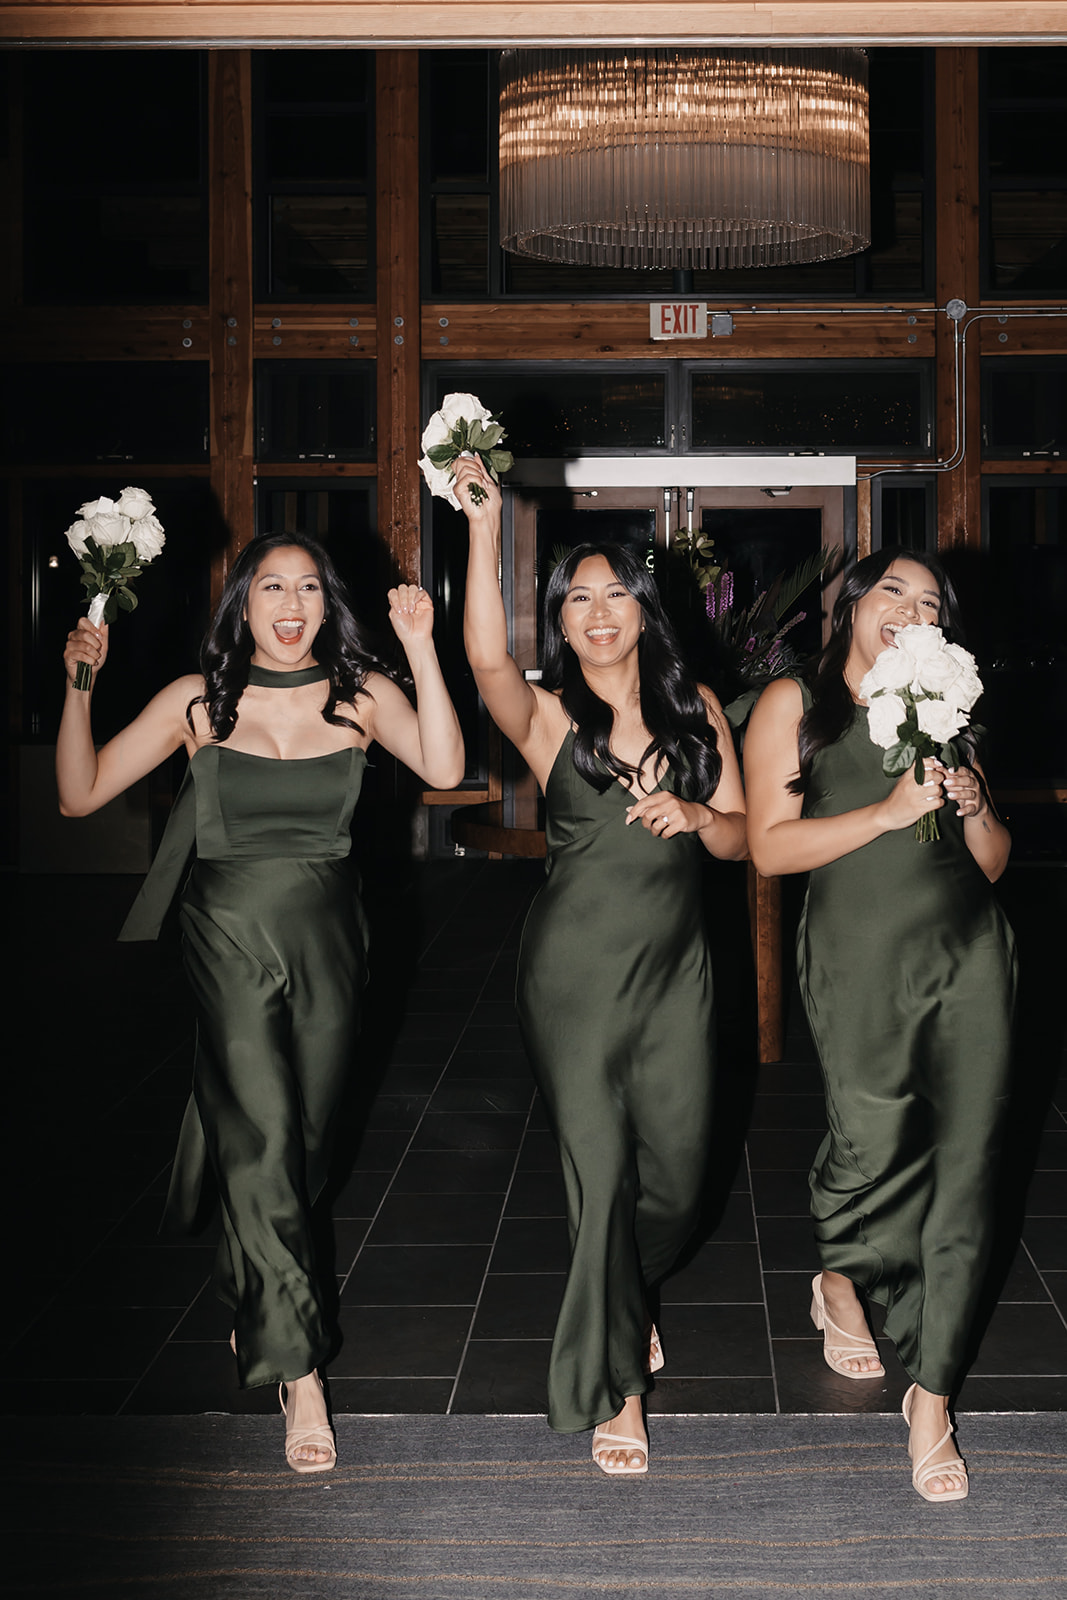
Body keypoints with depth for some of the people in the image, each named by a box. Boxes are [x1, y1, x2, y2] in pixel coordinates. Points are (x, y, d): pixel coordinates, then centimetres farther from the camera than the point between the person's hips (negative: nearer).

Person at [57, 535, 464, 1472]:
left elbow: (444, 769, -17)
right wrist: (79, 688, -12)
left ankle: (249, 1306, 38)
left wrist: (420, 650, -22)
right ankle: (298, 1368, -7)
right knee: (259, 1135, -12)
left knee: (304, 1140, 12)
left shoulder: (361, 693, 0)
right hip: (229, 936, -2)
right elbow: (79, 796, -1)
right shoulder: (197, 701, -1)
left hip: (328, 938, 2)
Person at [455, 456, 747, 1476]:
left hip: (675, 964, 3)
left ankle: (624, 1294, 42)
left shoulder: (693, 706, 9)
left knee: (675, 1170, 8)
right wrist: (483, 531, -32)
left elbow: (741, 837, 9)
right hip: (576, 965, -3)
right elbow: (485, 660, -25)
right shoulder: (548, 714, -2)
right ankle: (613, 1383, 15)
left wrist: (695, 815, -13)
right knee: (597, 1163, -2)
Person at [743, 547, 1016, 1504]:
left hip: (970, 952, 4)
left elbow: (995, 864, 19)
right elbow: (770, 848, -4)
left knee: (964, 1167, -2)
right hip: (862, 958, -3)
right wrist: (889, 812, -12)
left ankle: (933, 1395, 9)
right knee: (874, 1147, -5)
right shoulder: (794, 705, 7)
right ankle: (841, 1282, 32)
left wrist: (972, 804, -2)